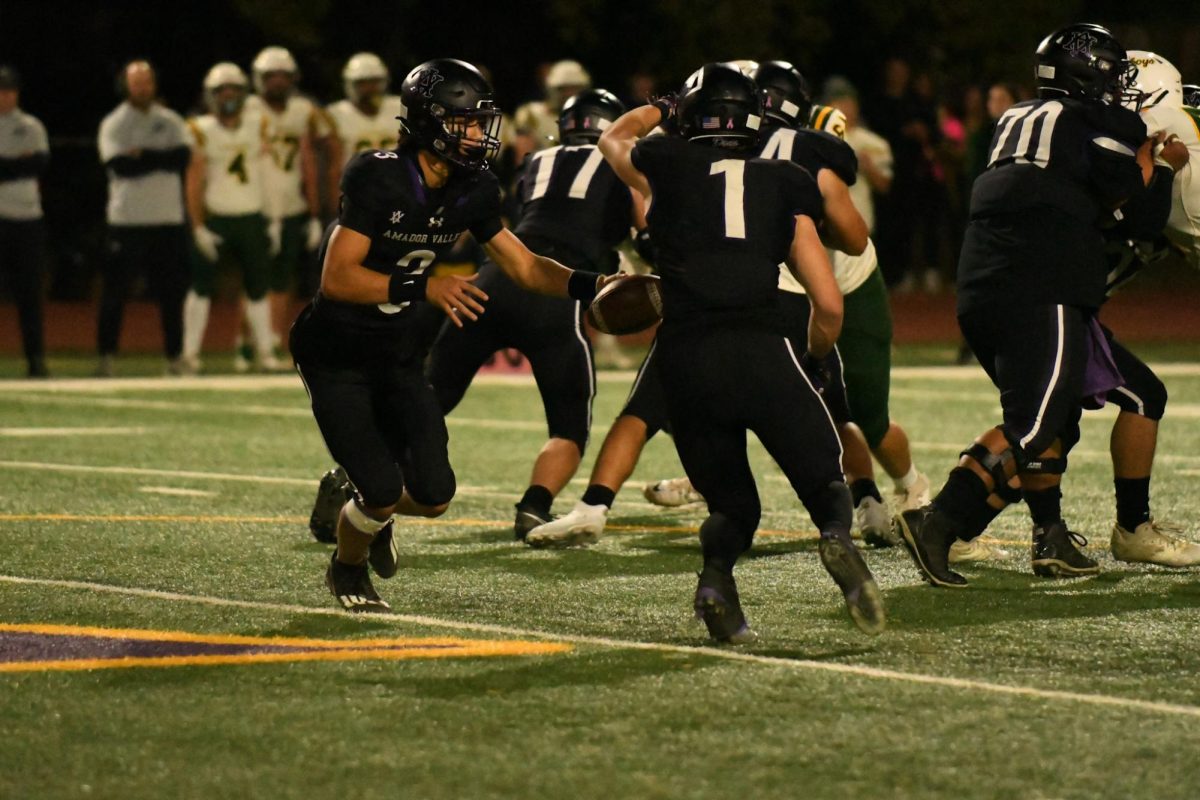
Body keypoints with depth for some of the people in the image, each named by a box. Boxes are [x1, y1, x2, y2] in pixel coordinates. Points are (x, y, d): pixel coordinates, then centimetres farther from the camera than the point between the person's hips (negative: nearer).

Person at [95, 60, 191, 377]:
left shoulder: (171, 122, 9)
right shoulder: (113, 124, 0)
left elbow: (183, 157, -8)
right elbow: (120, 166, -15)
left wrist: (142, 156, -14)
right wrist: (161, 159, -9)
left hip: (168, 219, 3)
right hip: (127, 219, -3)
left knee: (171, 291, 4)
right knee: (116, 290, -3)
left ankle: (174, 356, 10)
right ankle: (106, 355, 3)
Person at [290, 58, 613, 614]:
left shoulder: (472, 191, -3)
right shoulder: (377, 179, -24)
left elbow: (524, 267, 6)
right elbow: (337, 279, -27)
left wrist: (591, 286, -10)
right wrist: (423, 287, -34)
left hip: (399, 353, 6)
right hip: (337, 354, -6)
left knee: (432, 496, -4)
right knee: (382, 492, -12)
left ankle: (374, 511, 33)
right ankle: (347, 569, 21)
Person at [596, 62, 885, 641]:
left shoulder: (666, 168, 15)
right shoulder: (784, 188, 16)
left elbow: (613, 139, 41)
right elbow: (828, 306, 13)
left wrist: (657, 109, 59)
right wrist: (812, 364, 31)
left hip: (685, 358, 1)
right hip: (762, 351, -1)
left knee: (732, 505, 17)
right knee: (825, 487, 7)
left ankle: (716, 574, -14)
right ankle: (837, 537, -28)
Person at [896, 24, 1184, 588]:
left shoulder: (1015, 120, 19)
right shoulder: (1100, 125, -1)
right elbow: (1142, 211, -1)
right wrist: (1155, 160, 18)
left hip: (979, 290, 8)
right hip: (1042, 297, -8)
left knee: (1055, 415, 19)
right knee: (1030, 429, -10)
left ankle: (1052, 540, 17)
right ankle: (939, 524, -22)